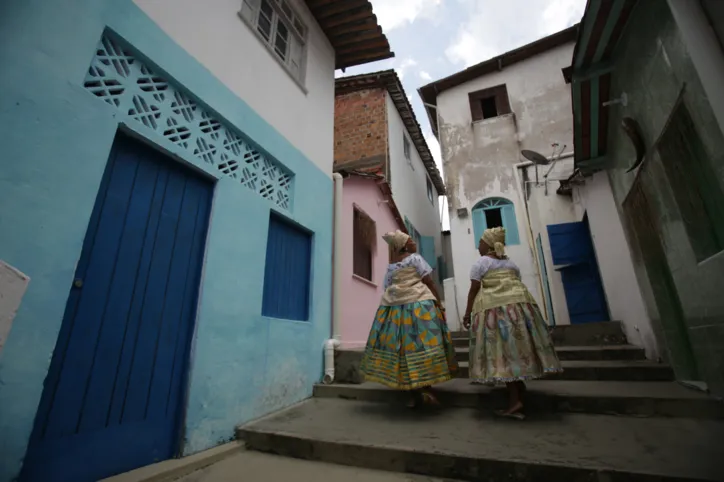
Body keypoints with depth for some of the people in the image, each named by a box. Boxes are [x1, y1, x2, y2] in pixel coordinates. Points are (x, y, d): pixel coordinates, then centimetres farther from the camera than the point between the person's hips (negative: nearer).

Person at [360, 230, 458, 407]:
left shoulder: (390, 266, 16)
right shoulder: (415, 258, 0)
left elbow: (387, 289, 15)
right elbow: (428, 282, -3)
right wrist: (439, 303, 1)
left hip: (395, 307, 6)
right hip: (418, 305, -5)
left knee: (403, 348, 4)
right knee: (422, 345, -4)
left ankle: (413, 393, 10)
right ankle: (425, 390, -9)